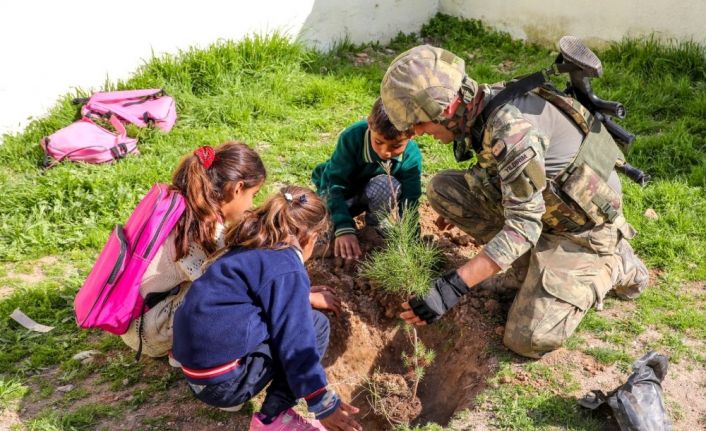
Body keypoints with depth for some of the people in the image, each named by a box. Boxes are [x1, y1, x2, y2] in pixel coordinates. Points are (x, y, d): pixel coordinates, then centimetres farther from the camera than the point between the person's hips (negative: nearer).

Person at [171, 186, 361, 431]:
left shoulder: (251, 250, 14)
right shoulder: (286, 269, -14)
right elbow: (296, 341, -16)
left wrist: (302, 297, 48)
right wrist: (323, 404, -10)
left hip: (196, 365, 9)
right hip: (221, 381, -9)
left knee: (300, 318, 20)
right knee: (315, 324, -1)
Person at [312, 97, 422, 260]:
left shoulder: (411, 156, -27)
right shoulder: (352, 137, -33)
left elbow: (409, 204, -26)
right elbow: (334, 185, -35)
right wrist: (344, 228, -47)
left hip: (373, 192, 1)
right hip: (342, 191, 0)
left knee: (388, 185, -35)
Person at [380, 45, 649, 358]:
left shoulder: (510, 126, -33)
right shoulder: (482, 104, -6)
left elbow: (524, 225, -32)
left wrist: (453, 286, -36)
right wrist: (459, 207, 27)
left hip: (583, 223, -8)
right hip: (540, 202, 8)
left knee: (529, 339, -14)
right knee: (442, 188, -5)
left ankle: (613, 265, 6)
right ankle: (526, 264, 5)